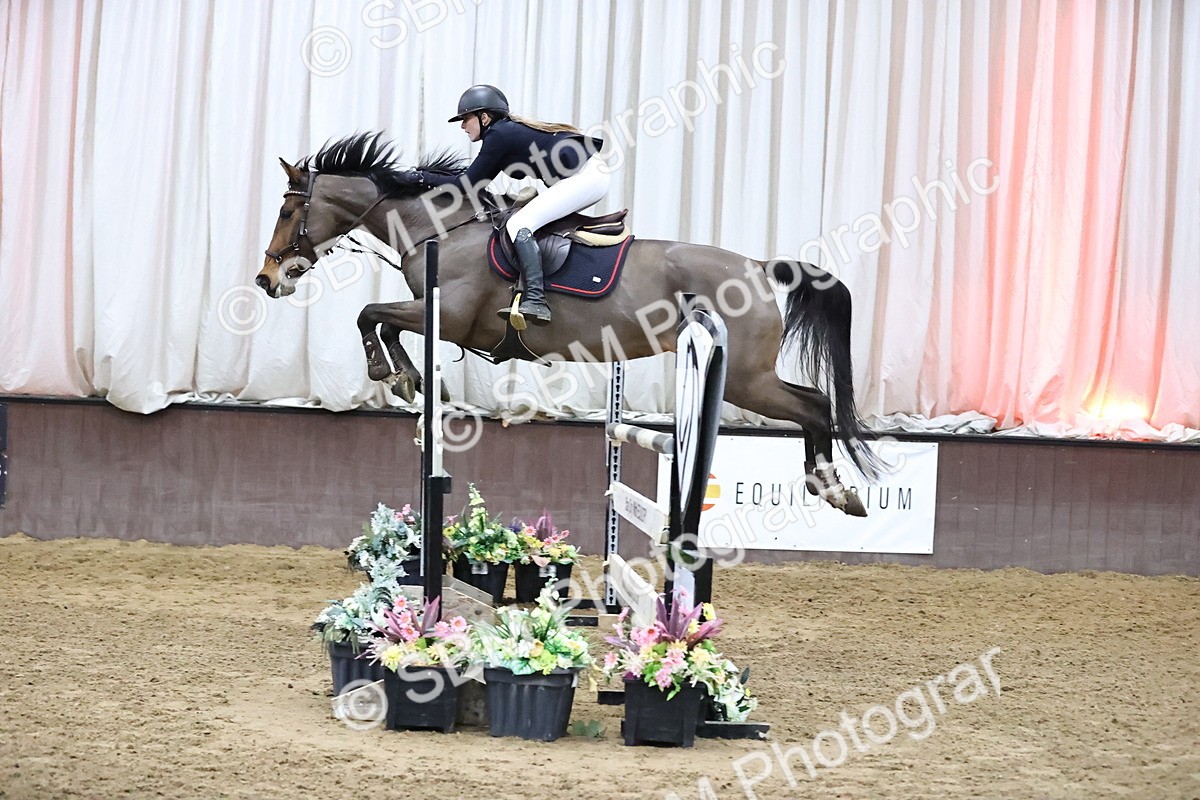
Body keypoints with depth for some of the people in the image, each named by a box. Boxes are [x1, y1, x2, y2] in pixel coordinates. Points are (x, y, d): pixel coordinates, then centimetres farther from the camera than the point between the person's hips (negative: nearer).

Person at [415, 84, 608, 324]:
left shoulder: (499, 135, -10)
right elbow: (478, 182, 24)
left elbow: (469, 183, -7)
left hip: (584, 176, -11)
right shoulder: (509, 130, 18)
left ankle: (536, 301, -27)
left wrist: (425, 178, 3)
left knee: (519, 224, -15)